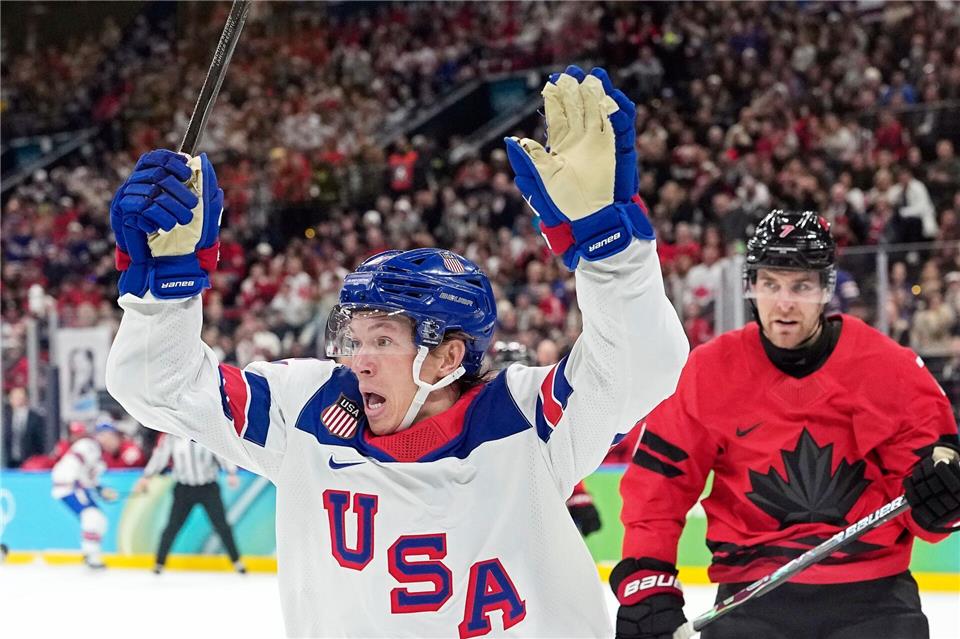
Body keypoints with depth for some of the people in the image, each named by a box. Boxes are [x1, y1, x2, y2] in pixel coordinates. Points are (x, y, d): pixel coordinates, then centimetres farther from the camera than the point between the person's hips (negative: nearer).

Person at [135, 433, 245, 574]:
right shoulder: (171, 437, -3)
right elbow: (160, 456, -2)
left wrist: (231, 473, -20)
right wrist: (146, 477, -8)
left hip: (208, 487, -1)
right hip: (184, 488, 1)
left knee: (221, 525, 0)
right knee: (173, 526, -2)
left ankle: (236, 561, 12)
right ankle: (159, 562, 9)